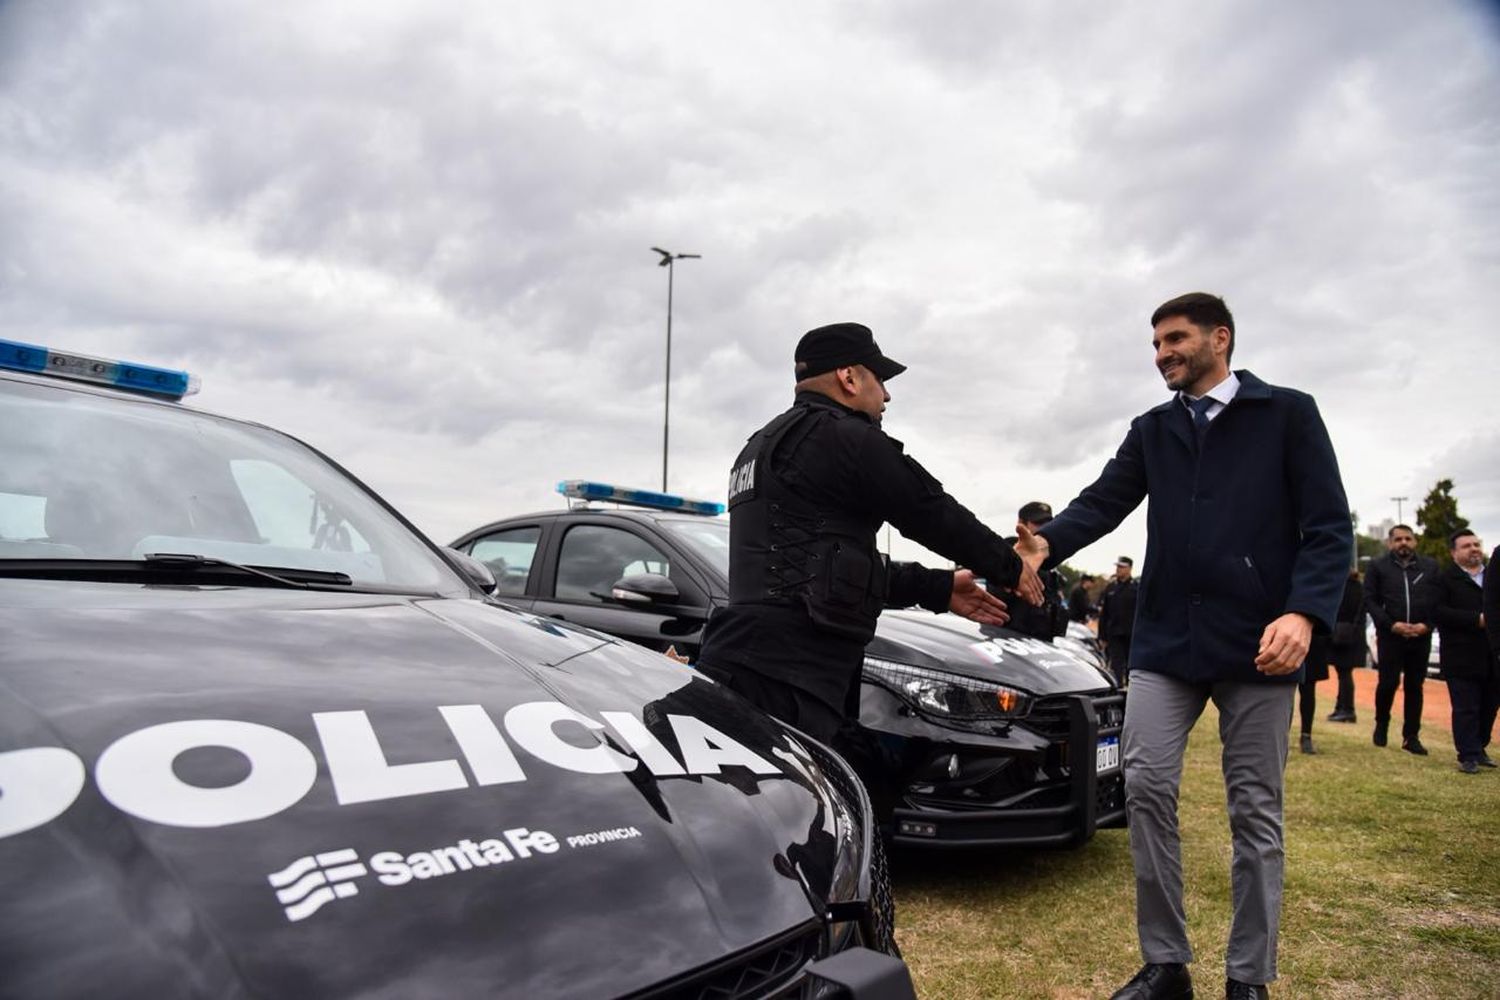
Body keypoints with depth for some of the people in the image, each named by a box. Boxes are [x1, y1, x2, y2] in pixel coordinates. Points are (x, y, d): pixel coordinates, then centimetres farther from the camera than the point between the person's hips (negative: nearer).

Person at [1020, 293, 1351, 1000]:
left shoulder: (1287, 414, 3)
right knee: (1147, 789, -2)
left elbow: (1329, 526, -3)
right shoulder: (1150, 431, 14)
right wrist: (1047, 544, -21)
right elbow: (1103, 503, 0)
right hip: (1165, 641, 3)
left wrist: (1304, 613, -19)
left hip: (1259, 645, -3)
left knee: (1254, 808, 6)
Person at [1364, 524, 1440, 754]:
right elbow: (1370, 600, -1)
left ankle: (1411, 737, 14)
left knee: (1414, 686, 6)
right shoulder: (1378, 566, 2)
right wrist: (1391, 625, -11)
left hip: (1421, 637, 2)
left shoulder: (1430, 567, 9)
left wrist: (1426, 625, -9)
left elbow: (1438, 601, 5)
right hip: (1389, 636, -2)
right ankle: (1381, 725, 19)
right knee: (1388, 683, -5)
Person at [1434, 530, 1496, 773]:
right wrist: (1477, 620, -19)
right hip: (1462, 659, -5)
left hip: (1492, 659, 5)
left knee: (1489, 707, 11)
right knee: (1466, 709, -2)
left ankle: (1479, 749, 26)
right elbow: (1438, 612, -14)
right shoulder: (1445, 579, -3)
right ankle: (1468, 756, 3)